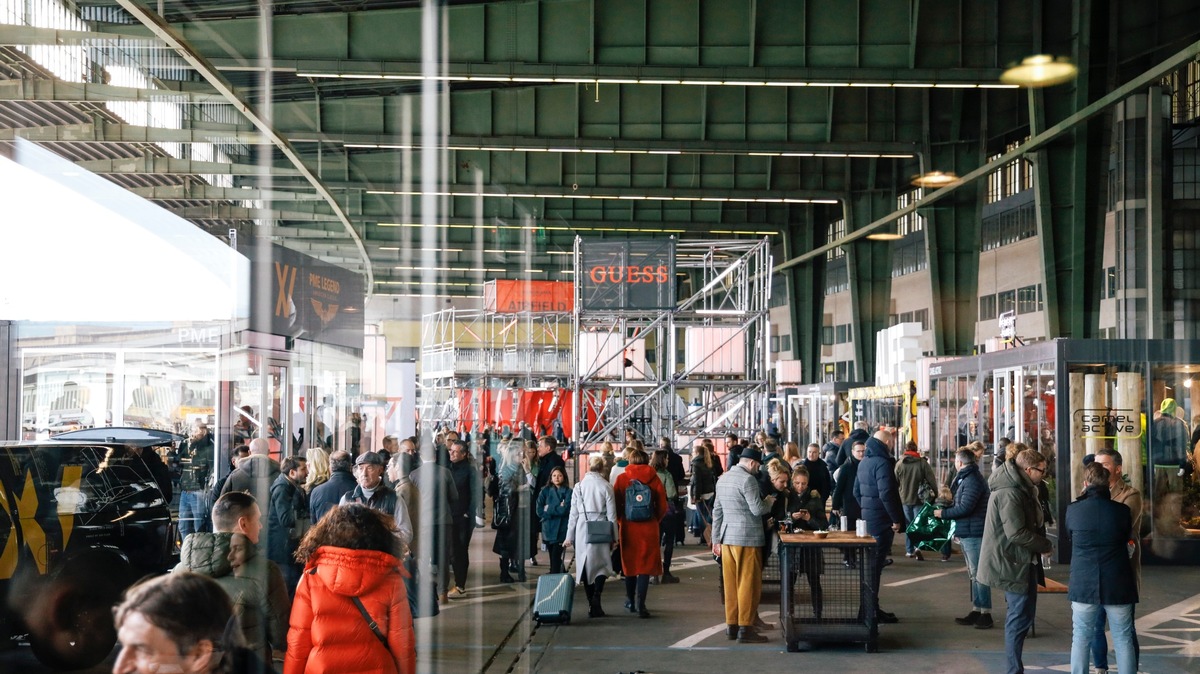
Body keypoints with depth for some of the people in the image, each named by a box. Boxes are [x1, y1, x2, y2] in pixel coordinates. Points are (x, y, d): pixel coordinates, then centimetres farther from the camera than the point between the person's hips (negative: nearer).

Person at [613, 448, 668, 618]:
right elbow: (662, 506, -2)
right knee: (646, 565, 2)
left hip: (628, 527, 1)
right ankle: (640, 604, -9)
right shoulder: (654, 478, -2)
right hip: (649, 528, -1)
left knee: (630, 564, 17)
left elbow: (616, 505, -2)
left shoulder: (622, 479, -3)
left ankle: (630, 601, 29)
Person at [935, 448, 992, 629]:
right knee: (973, 574, 14)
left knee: (978, 573, -7)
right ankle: (976, 611, 20)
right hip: (967, 533, 11)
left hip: (974, 533, -11)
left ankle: (985, 613, -4)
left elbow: (965, 508, -21)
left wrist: (943, 513, -11)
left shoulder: (973, 480, -16)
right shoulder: (967, 478, 17)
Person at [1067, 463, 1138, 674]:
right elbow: (1127, 538, 9)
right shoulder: (1121, 511, -8)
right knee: (1123, 639, 9)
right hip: (1117, 585, 0)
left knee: (1081, 638, 10)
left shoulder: (1072, 510, -6)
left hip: (1084, 584, 0)